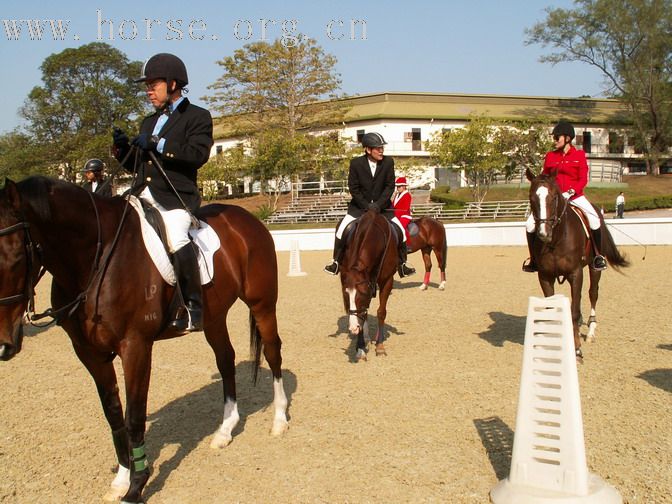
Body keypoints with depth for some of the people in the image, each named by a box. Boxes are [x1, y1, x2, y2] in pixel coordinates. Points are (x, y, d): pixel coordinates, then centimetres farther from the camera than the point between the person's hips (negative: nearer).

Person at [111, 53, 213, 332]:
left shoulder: (197, 116, 5)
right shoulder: (150, 121, 28)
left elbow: (198, 154, -13)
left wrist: (158, 144, -15)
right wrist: (122, 149, 6)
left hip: (175, 197, -8)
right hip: (143, 195, 8)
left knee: (177, 240, -30)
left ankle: (193, 309, -21)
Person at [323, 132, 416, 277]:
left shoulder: (388, 162, -10)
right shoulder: (356, 163, -13)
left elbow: (390, 186, -8)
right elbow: (353, 188, -10)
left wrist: (378, 205, -18)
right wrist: (366, 206, -17)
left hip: (382, 206, 1)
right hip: (360, 206, -1)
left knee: (400, 230, -4)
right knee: (342, 228, -11)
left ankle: (402, 264, 14)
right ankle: (336, 262, 7)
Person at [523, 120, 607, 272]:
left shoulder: (579, 155, 1)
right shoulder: (550, 156, 9)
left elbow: (583, 180, -5)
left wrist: (570, 192, -20)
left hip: (574, 195, -3)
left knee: (594, 219, -27)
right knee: (530, 223, -13)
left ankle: (598, 255, -7)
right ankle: (533, 259, 4)